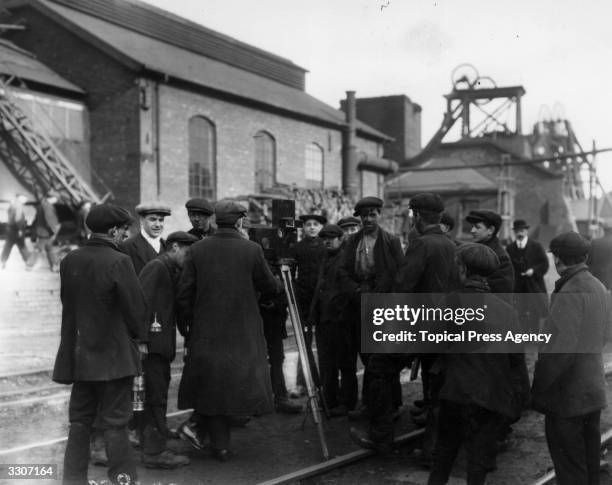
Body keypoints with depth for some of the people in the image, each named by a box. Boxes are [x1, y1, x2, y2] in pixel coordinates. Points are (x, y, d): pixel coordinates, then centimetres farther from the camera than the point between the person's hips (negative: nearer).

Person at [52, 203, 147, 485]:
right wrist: (139, 338, 3)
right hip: (114, 354, -6)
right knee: (115, 421, 3)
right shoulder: (118, 262, -16)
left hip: (78, 353, 6)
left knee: (80, 419, 16)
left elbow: (67, 302, 10)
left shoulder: (69, 261, 2)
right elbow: (136, 306, -13)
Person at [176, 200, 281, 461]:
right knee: (242, 378, 16)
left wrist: (184, 325, 11)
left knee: (211, 383, 10)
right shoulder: (252, 249, -8)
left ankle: (220, 444, 14)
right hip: (244, 331, -2)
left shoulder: (197, 249, -3)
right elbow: (269, 286, 2)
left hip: (206, 331, 2)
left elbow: (184, 293, -1)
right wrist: (278, 285, 25)